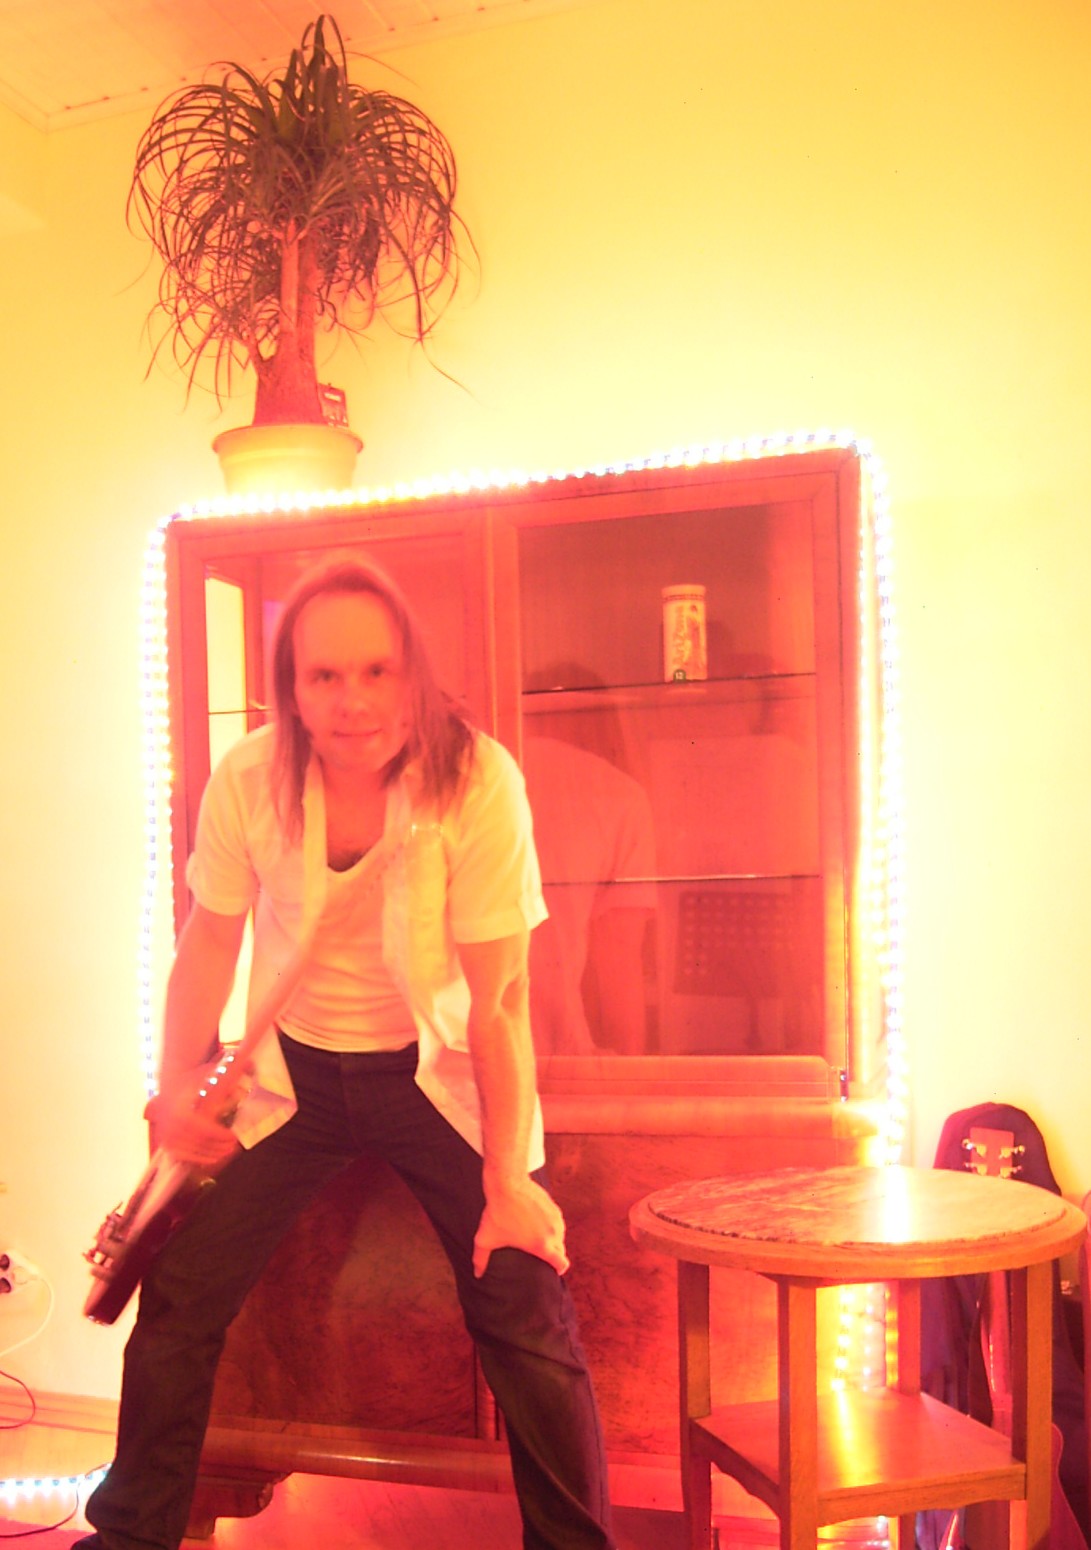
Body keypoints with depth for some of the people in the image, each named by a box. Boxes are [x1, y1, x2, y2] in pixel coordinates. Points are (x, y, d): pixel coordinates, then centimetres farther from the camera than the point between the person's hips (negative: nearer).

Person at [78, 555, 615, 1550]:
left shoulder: (477, 780, -23)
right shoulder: (247, 783, -16)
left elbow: (500, 995, -18)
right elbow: (209, 945, 0)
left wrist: (507, 1182, -15)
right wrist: (178, 1085, -11)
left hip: (439, 1074, -2)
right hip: (295, 1073, 2)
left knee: (528, 1311, -8)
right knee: (178, 1298, 0)